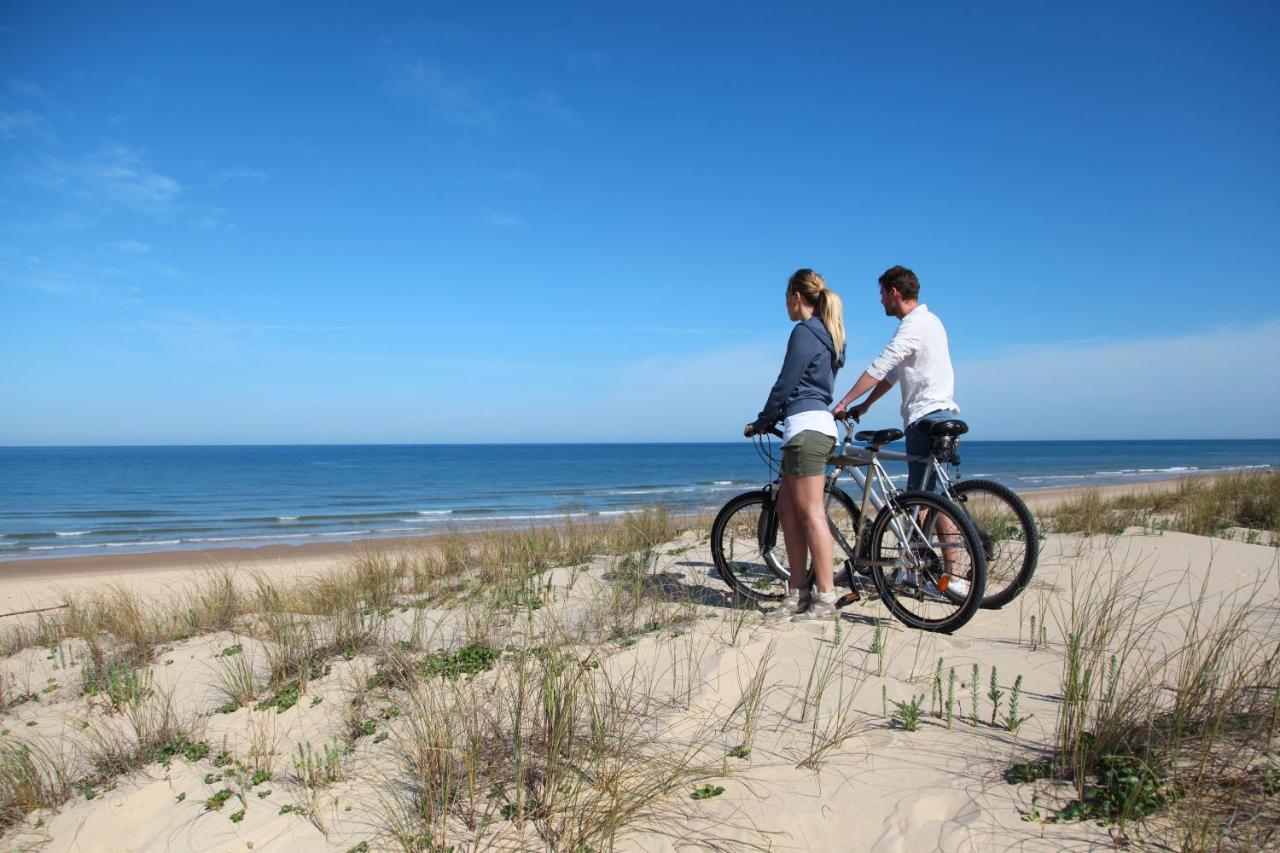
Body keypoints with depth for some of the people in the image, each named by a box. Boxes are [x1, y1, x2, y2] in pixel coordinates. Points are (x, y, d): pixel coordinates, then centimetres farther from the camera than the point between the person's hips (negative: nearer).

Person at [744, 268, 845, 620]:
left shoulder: (804, 332, -10)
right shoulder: (825, 334, 20)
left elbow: (784, 385, -10)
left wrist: (761, 423, 2)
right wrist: (774, 419, 27)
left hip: (806, 426, -10)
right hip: (816, 423, 10)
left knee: (811, 512, -7)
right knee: (787, 508, 12)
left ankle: (826, 598, -3)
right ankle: (798, 593, 15)